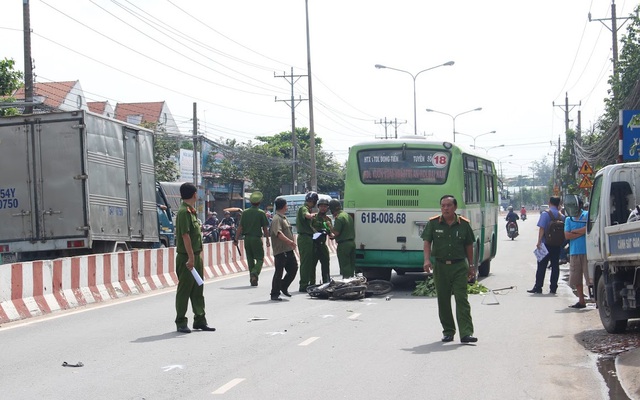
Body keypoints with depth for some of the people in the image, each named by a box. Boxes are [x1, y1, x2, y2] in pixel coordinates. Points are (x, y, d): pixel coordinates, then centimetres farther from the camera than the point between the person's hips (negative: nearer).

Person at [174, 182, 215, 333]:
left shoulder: (192, 211, 16)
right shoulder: (184, 211, -15)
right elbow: (185, 236, -21)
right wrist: (191, 257, -23)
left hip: (195, 256, 10)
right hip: (186, 257, -10)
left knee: (197, 290, 13)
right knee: (184, 290, -2)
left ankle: (200, 320, 19)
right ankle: (181, 323, 4)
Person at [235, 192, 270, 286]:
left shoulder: (245, 213, 5)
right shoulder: (261, 213, -5)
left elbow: (240, 227, 2)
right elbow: (265, 228, -3)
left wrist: (236, 239, 6)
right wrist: (268, 240, 6)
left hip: (247, 239, 4)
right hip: (257, 238, -4)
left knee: (250, 259, 12)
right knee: (260, 258, 2)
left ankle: (252, 280, 14)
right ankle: (254, 274, -23)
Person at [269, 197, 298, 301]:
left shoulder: (284, 217, 18)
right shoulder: (276, 218, -15)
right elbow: (278, 233, -29)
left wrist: (292, 242, 28)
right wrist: (289, 241, -36)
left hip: (288, 250, 10)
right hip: (280, 250, -10)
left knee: (293, 268, 10)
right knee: (279, 272, -5)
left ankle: (283, 287, 25)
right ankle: (274, 294, 3)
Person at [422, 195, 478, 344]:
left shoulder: (464, 224, 3)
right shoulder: (433, 223, 2)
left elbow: (469, 246, 9)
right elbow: (427, 243, 0)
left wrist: (471, 266, 10)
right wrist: (427, 260, -15)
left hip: (459, 266, -1)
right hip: (440, 266, 1)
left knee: (462, 299, -8)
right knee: (443, 300, 8)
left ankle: (466, 333, -12)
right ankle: (448, 331, 20)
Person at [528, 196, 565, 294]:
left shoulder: (545, 214, -8)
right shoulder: (561, 216, 5)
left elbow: (542, 228, -14)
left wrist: (539, 241, -14)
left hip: (546, 243, -4)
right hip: (557, 245, 4)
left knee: (542, 266, 0)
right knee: (555, 266, 7)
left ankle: (538, 287, -1)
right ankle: (553, 288, 7)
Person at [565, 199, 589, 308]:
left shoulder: (587, 215, 3)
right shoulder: (568, 219, 13)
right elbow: (567, 235, 2)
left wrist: (574, 231, -3)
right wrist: (582, 232, -6)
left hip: (587, 251, -5)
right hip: (574, 251, 5)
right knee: (576, 279, 6)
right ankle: (581, 301, 14)